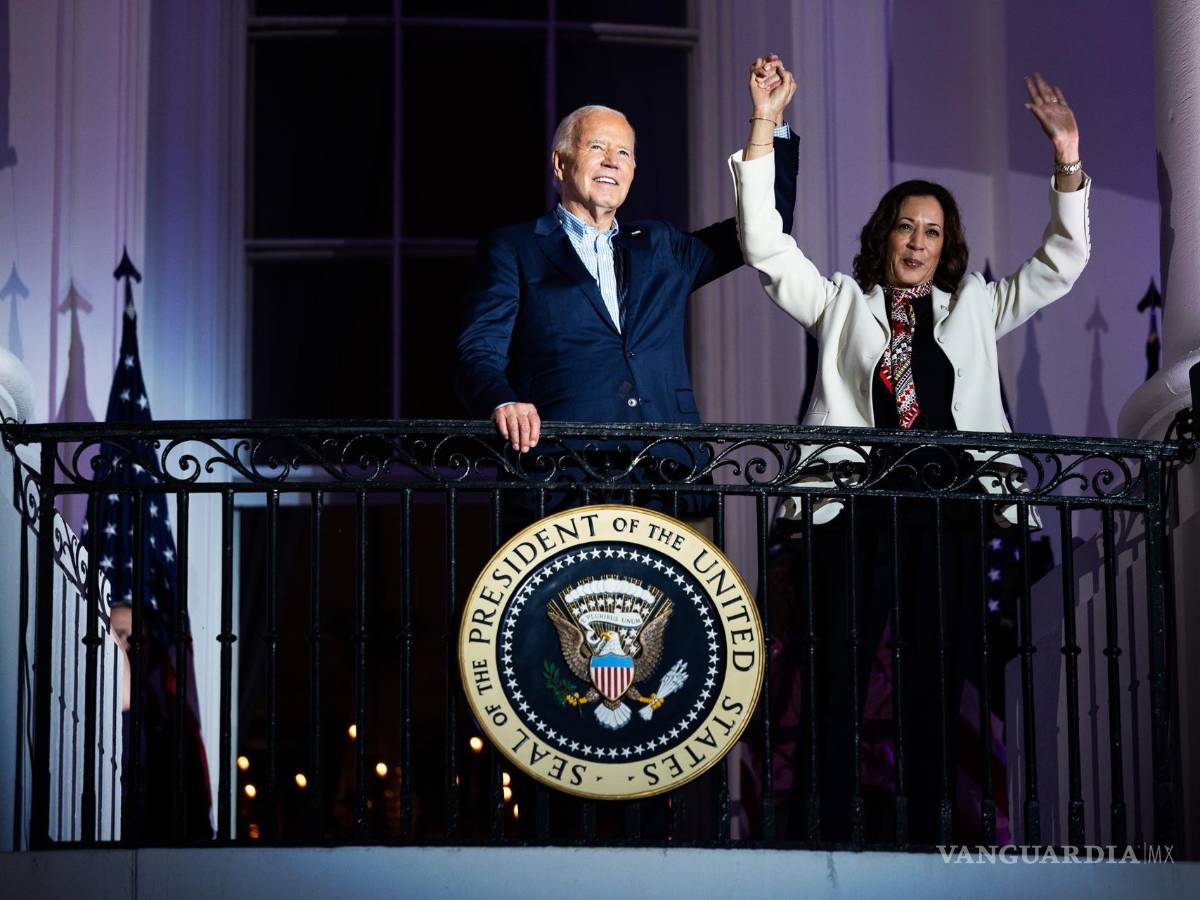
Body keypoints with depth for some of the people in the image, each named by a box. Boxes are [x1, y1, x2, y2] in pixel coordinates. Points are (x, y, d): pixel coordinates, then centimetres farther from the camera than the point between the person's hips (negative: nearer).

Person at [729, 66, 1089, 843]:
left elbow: (1060, 265, 16)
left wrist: (1068, 159, 4)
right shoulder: (842, 304, 15)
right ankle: (831, 839, -3)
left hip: (949, 519, 2)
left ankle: (927, 839, 6)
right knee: (838, 692, -5)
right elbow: (766, 247, 6)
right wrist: (764, 127, -1)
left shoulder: (973, 310, 20)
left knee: (937, 693, 3)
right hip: (857, 515, -2)